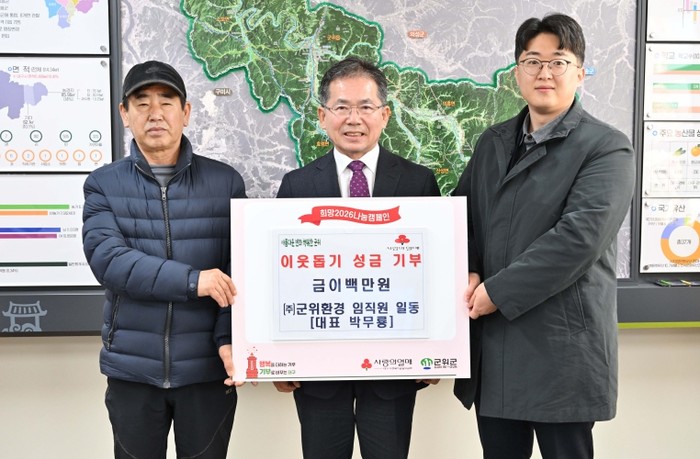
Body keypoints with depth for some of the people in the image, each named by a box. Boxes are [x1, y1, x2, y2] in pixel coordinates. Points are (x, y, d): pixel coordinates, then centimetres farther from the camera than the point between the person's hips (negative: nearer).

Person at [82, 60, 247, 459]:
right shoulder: (104, 184, 2)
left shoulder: (225, 182, 1)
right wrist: (191, 279, -23)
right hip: (132, 369, 1)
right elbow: (106, 258, -12)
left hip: (207, 367, 0)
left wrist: (228, 340, -15)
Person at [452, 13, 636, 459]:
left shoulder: (607, 148, -6)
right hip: (492, 344, 6)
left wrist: (499, 292, -18)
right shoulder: (492, 142, 14)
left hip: (562, 347, -5)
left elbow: (581, 235, -18)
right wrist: (467, 274, -5)